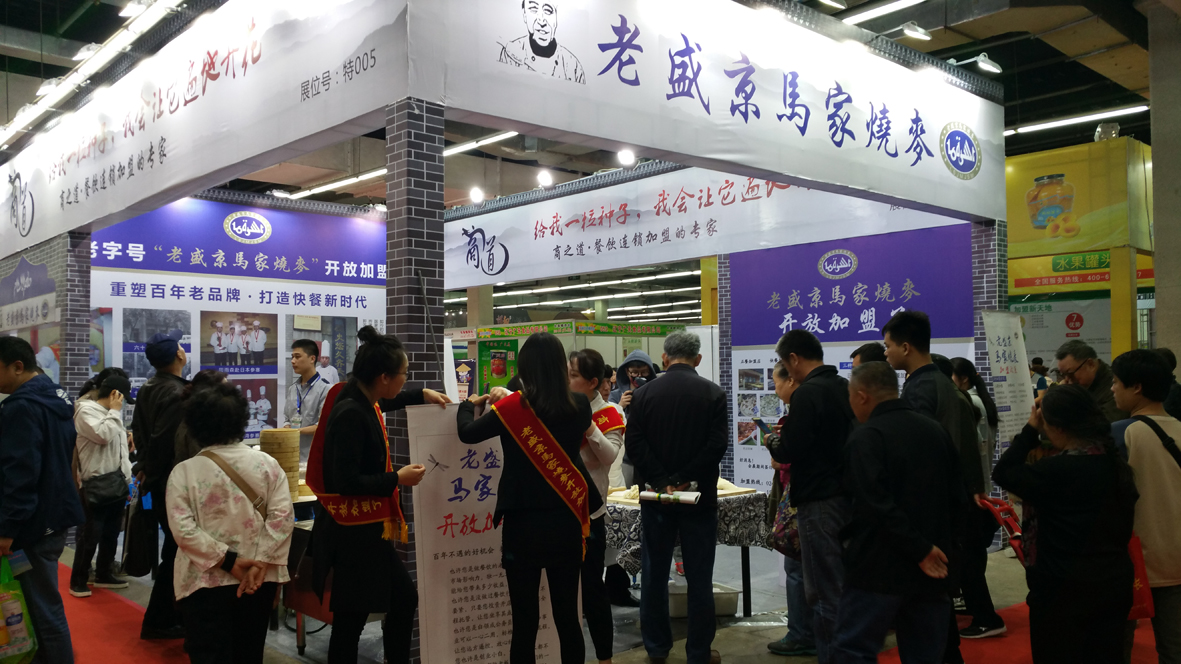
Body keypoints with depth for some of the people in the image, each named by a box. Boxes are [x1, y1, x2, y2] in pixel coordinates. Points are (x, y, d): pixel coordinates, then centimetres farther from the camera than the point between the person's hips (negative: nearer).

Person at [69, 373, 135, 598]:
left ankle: (104, 575, 25)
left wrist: (126, 478, 17)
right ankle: (78, 580, 10)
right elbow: (103, 435, -24)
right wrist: (115, 411, -10)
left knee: (111, 533, 14)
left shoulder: (111, 413, 17)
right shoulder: (86, 409, -8)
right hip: (97, 484, -8)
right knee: (90, 535, -2)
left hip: (117, 482, 8)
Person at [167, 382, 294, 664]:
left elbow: (183, 529, -16)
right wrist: (260, 562, -12)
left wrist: (227, 560, -13)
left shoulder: (184, 471, -7)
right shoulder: (266, 463, -3)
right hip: (259, 580, 3)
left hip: (207, 582, -3)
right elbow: (282, 517, -12)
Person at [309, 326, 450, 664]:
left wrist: (422, 394, 23)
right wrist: (397, 479, -20)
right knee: (351, 619, 1)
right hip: (351, 533, -10)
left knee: (404, 599, 18)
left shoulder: (361, 399, 4)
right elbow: (345, 482, -28)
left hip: (367, 529, 10)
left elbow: (384, 402, 31)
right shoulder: (350, 414, -24)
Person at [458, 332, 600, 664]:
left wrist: (469, 404, 27)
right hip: (567, 523, 3)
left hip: (523, 525, -2)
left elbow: (467, 433, 6)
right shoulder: (579, 406, -3)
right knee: (568, 617, 12)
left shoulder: (510, 408, -10)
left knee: (525, 621, 6)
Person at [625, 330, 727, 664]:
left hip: (655, 497, 1)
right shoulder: (713, 394, -4)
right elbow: (718, 444, -13)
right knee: (699, 577, 7)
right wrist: (684, 480, -12)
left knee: (654, 574, 13)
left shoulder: (644, 393, 0)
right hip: (699, 497, -1)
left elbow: (633, 443, -9)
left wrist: (661, 481, -11)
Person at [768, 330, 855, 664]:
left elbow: (789, 453, -19)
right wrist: (792, 433, 13)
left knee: (823, 591, 0)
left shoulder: (807, 393, -17)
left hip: (819, 501, -9)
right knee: (844, 586, 19)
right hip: (847, 496, 9)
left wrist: (775, 445, 2)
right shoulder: (845, 388, 8)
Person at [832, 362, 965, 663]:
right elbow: (958, 497, 11)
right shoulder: (936, 430, 9)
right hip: (932, 567, 7)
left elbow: (877, 506, -23)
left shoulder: (866, 438, -14)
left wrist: (919, 550, -17)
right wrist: (939, 544, 12)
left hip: (881, 567, -7)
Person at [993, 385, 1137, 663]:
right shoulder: (1115, 463, 3)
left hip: (1065, 590, -8)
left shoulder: (1060, 470, -24)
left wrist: (1031, 430, -7)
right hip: (1114, 583, 8)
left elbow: (1003, 473, -13)